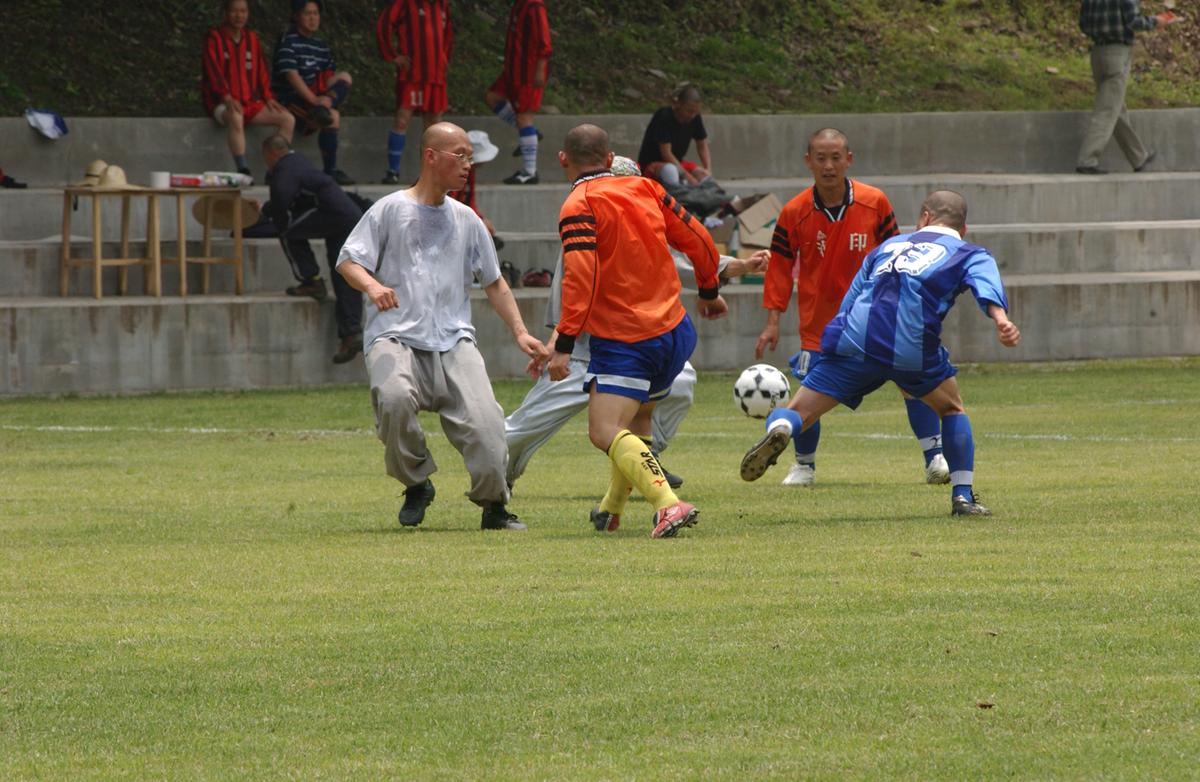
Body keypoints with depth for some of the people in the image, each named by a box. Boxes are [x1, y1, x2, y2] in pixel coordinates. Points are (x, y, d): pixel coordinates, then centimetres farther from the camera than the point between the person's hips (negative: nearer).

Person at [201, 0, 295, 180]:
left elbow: (261, 69, 17)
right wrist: (227, 98, -27)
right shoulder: (214, 38, -3)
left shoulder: (251, 38, 15)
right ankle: (243, 171, -43)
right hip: (220, 103, -6)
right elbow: (213, 70, -14)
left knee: (288, 119, -11)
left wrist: (268, 97, 3)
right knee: (235, 117, -41)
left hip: (250, 103, 6)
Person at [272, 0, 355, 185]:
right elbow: (292, 76, -18)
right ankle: (330, 171, -25)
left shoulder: (321, 46, 16)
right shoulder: (288, 42, -7)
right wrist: (314, 100, -25)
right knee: (332, 116, -26)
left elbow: (330, 78, 14)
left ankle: (323, 110, -32)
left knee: (345, 78, -7)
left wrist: (325, 99, -9)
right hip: (289, 99, -7)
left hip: (312, 96, 7)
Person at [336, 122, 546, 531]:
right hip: (394, 337, -3)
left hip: (454, 341, 3)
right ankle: (416, 485, -9)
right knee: (394, 398, -34)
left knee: (485, 421, -18)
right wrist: (372, 285, -20)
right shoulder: (390, 209, 4)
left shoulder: (466, 220, 17)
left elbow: (494, 283, 25)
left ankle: (494, 506, 5)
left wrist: (520, 332, 14)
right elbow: (347, 261, 1)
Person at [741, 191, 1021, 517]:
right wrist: (1001, 320, -19)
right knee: (952, 409, 24)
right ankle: (963, 496, 17)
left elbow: (848, 302, 35)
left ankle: (780, 428, -33)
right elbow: (987, 285, -1)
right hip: (913, 345, -2)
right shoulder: (969, 255, 22)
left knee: (796, 414, 2)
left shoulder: (889, 245, 34)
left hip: (853, 340, 2)